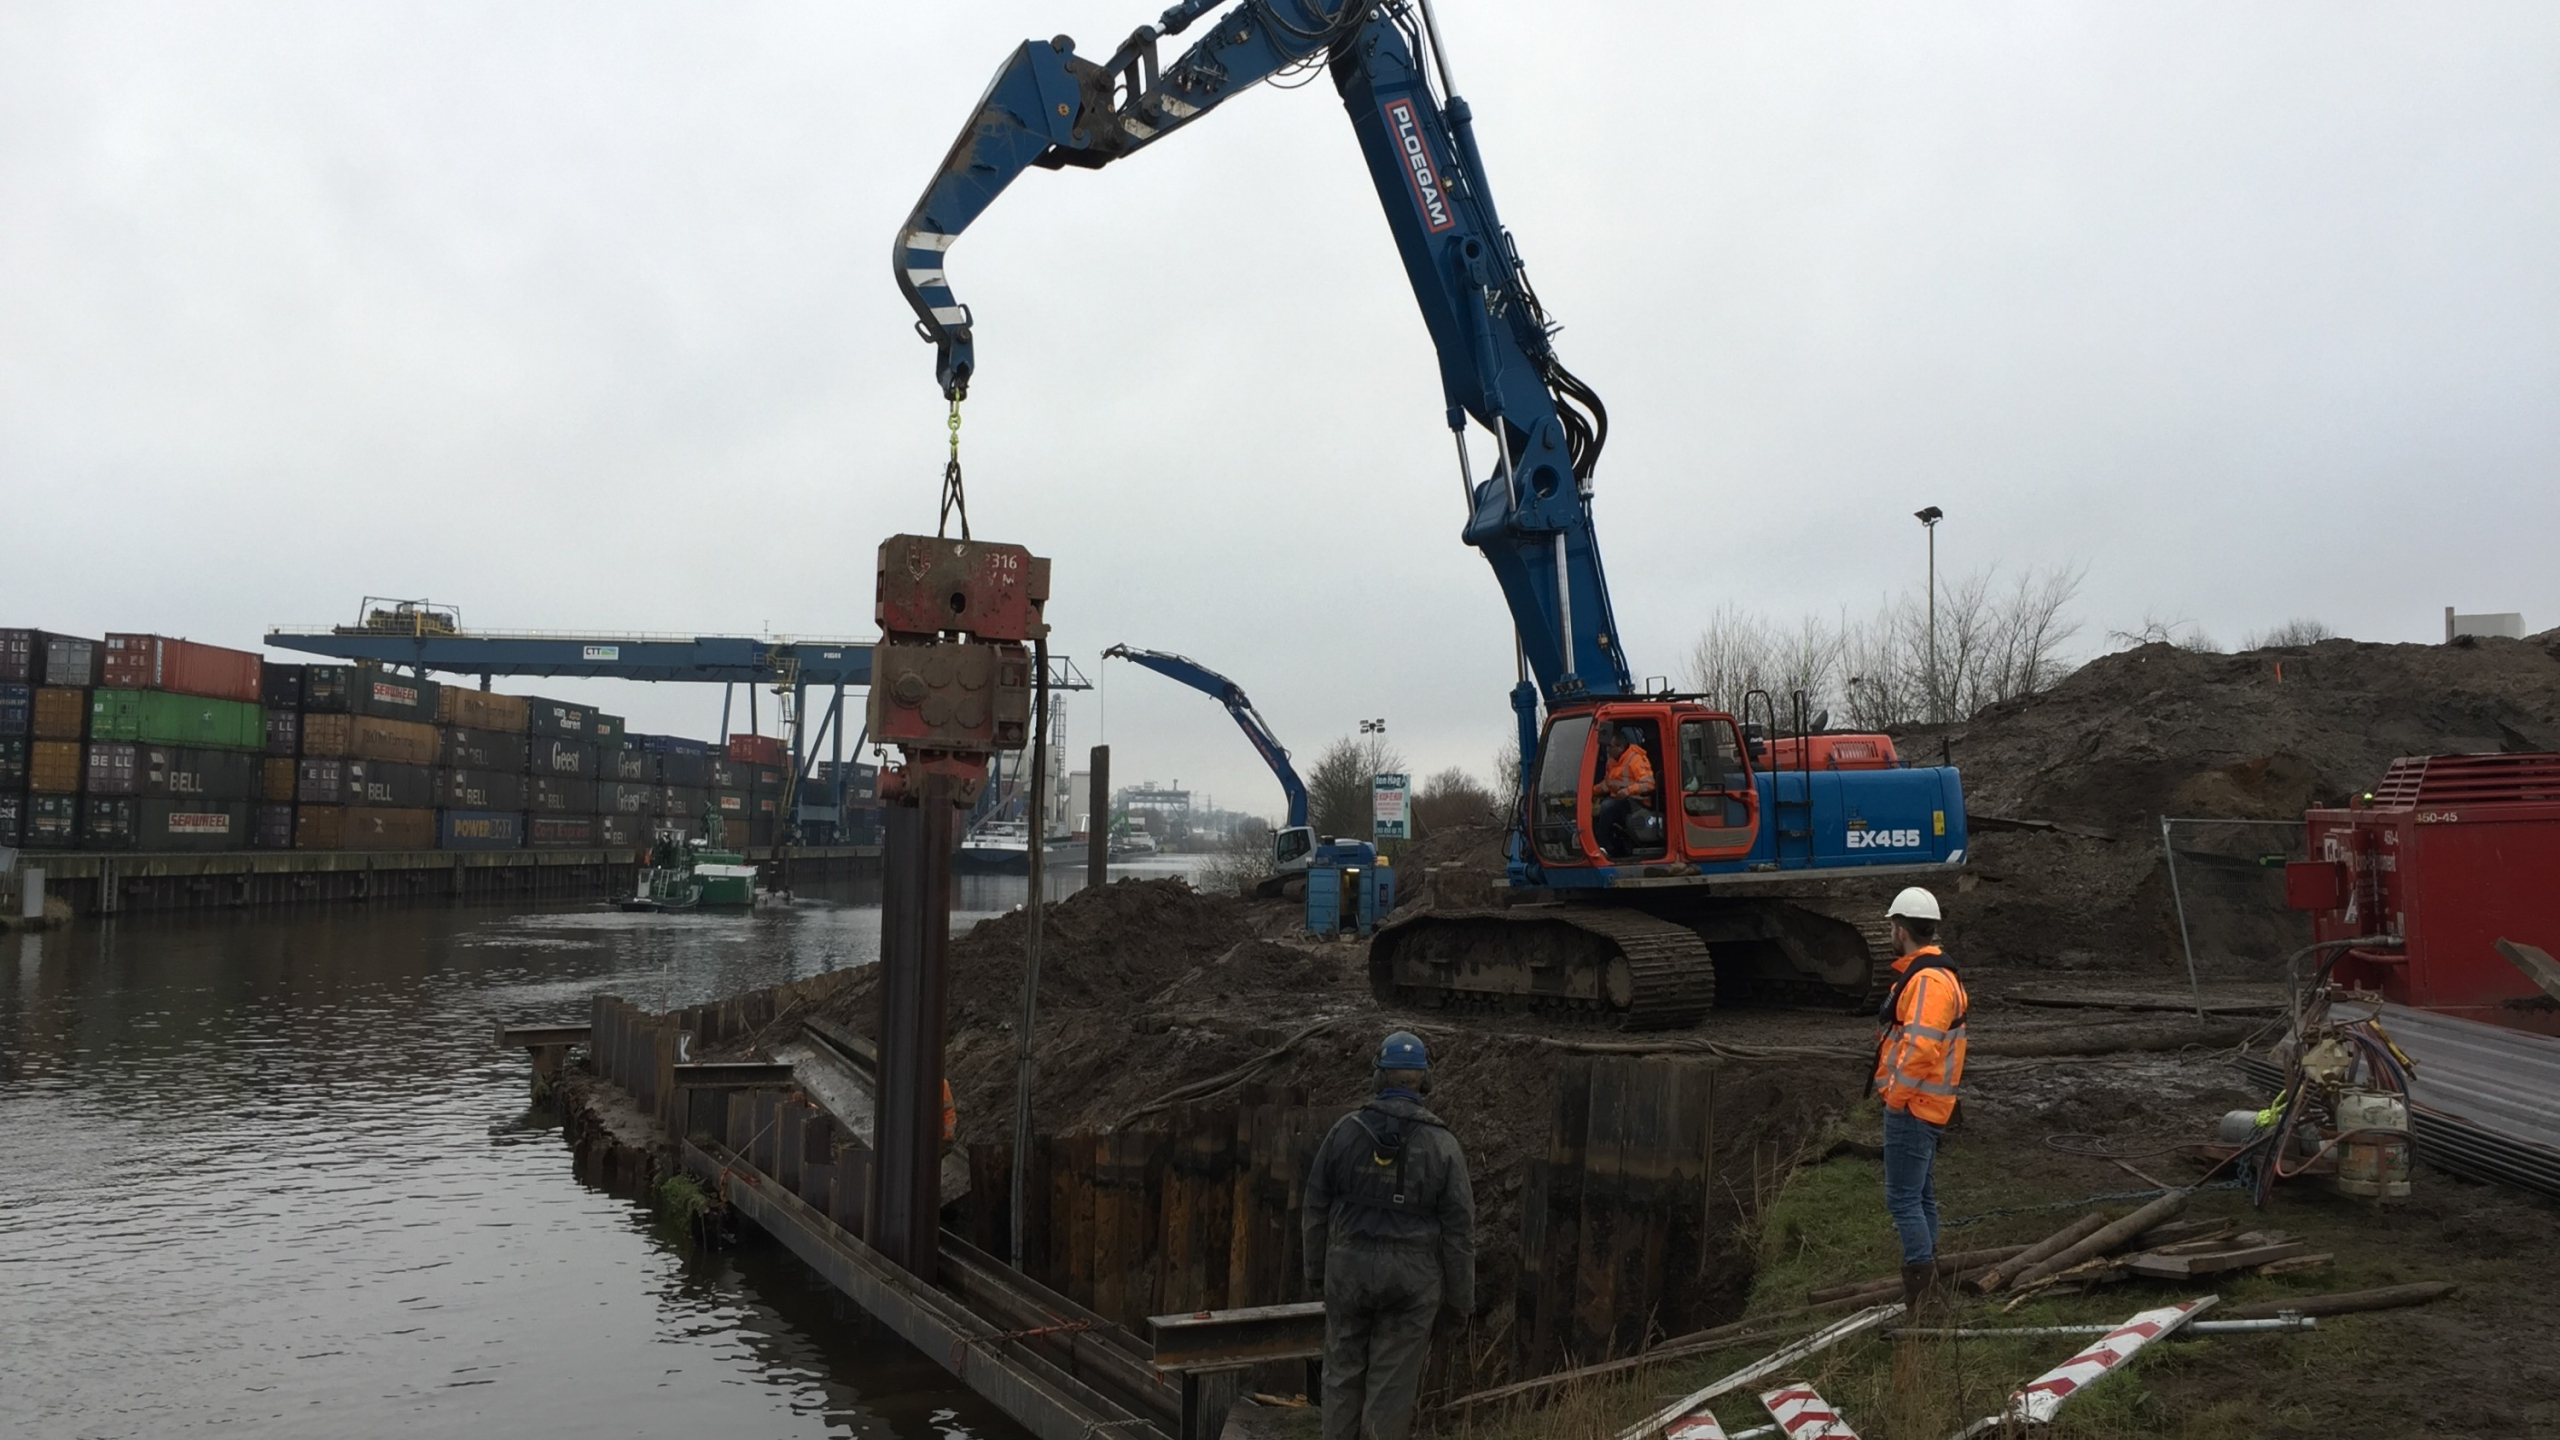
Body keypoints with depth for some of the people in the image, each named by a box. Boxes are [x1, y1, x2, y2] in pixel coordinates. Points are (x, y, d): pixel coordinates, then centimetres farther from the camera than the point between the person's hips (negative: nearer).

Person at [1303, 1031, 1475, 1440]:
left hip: (1349, 1267, 1)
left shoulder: (1346, 1130, -2)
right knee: (1394, 1381, 5)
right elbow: (1459, 1227, -4)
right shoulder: (1442, 1145, -6)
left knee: (1343, 1369, 13)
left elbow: (1317, 1206, 3)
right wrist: (1460, 1295, 5)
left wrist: (1316, 1268, 15)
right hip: (1411, 1277, -1)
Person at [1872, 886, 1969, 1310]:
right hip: (1922, 1107, 11)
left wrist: (1897, 1095, -18)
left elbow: (1921, 1046, -28)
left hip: (1912, 1107, -11)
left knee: (1903, 1199, -9)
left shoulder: (1927, 981, -19)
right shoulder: (1928, 973, 16)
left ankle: (1919, 1298, -7)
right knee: (1921, 1198, 17)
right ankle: (1928, 1290, 27)